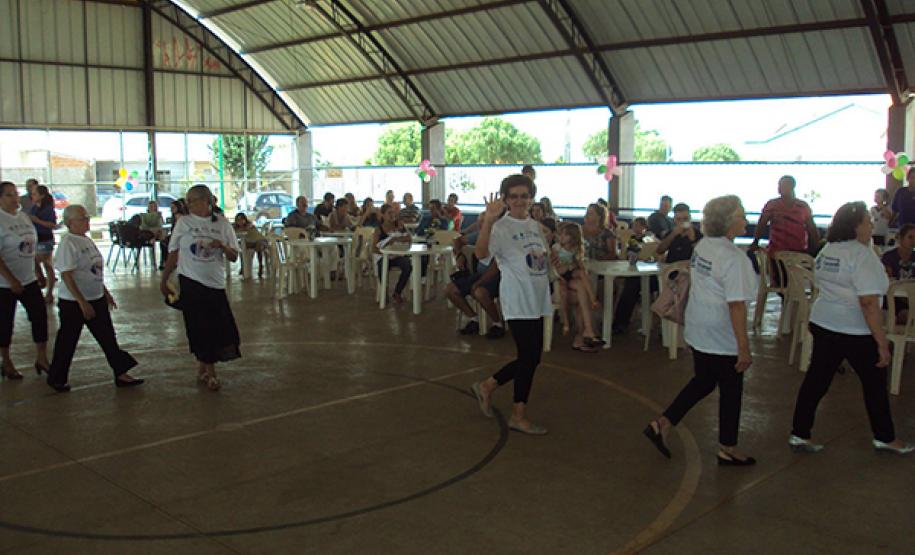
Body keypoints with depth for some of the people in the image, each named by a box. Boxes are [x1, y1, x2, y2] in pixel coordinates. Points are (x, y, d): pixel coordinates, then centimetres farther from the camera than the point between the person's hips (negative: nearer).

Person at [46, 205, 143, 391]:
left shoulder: (87, 240, 8)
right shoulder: (68, 243, -17)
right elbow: (67, 276, -21)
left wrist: (106, 292, 20)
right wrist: (82, 302, -24)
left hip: (96, 299, 8)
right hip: (73, 302, -8)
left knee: (108, 337, 9)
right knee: (67, 341, 6)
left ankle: (121, 374, 15)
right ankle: (57, 378, 23)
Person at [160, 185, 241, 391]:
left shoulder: (222, 224, 1)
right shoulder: (184, 222, 0)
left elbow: (234, 257, 3)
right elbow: (173, 254, 6)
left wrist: (223, 246, -17)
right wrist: (164, 280, 6)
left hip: (215, 284, 1)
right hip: (190, 282, -1)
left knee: (219, 328, 3)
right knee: (200, 328, 1)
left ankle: (203, 368, 25)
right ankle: (209, 372, 15)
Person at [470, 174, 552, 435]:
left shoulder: (535, 225, 11)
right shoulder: (501, 227, -13)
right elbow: (481, 253, -33)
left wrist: (551, 259, 8)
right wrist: (488, 220, -44)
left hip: (537, 300, 8)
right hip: (517, 303, -8)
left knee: (531, 358, 13)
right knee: (529, 357, -4)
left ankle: (487, 386, 30)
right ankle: (519, 416, 12)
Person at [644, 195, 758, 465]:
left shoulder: (702, 246, 3)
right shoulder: (734, 258, -23)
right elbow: (736, 304, -25)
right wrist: (744, 346, -22)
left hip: (697, 331, 8)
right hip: (723, 338, -8)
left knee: (703, 382, 22)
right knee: (731, 391, 10)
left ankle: (662, 424, 17)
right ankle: (727, 449, 24)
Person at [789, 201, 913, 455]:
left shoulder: (826, 251, 6)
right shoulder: (862, 254, -18)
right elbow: (869, 303, -23)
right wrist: (882, 342, -20)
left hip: (822, 325, 7)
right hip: (856, 333, -7)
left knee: (816, 380, 10)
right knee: (875, 383, 12)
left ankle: (799, 435, 12)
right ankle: (884, 438, 27)